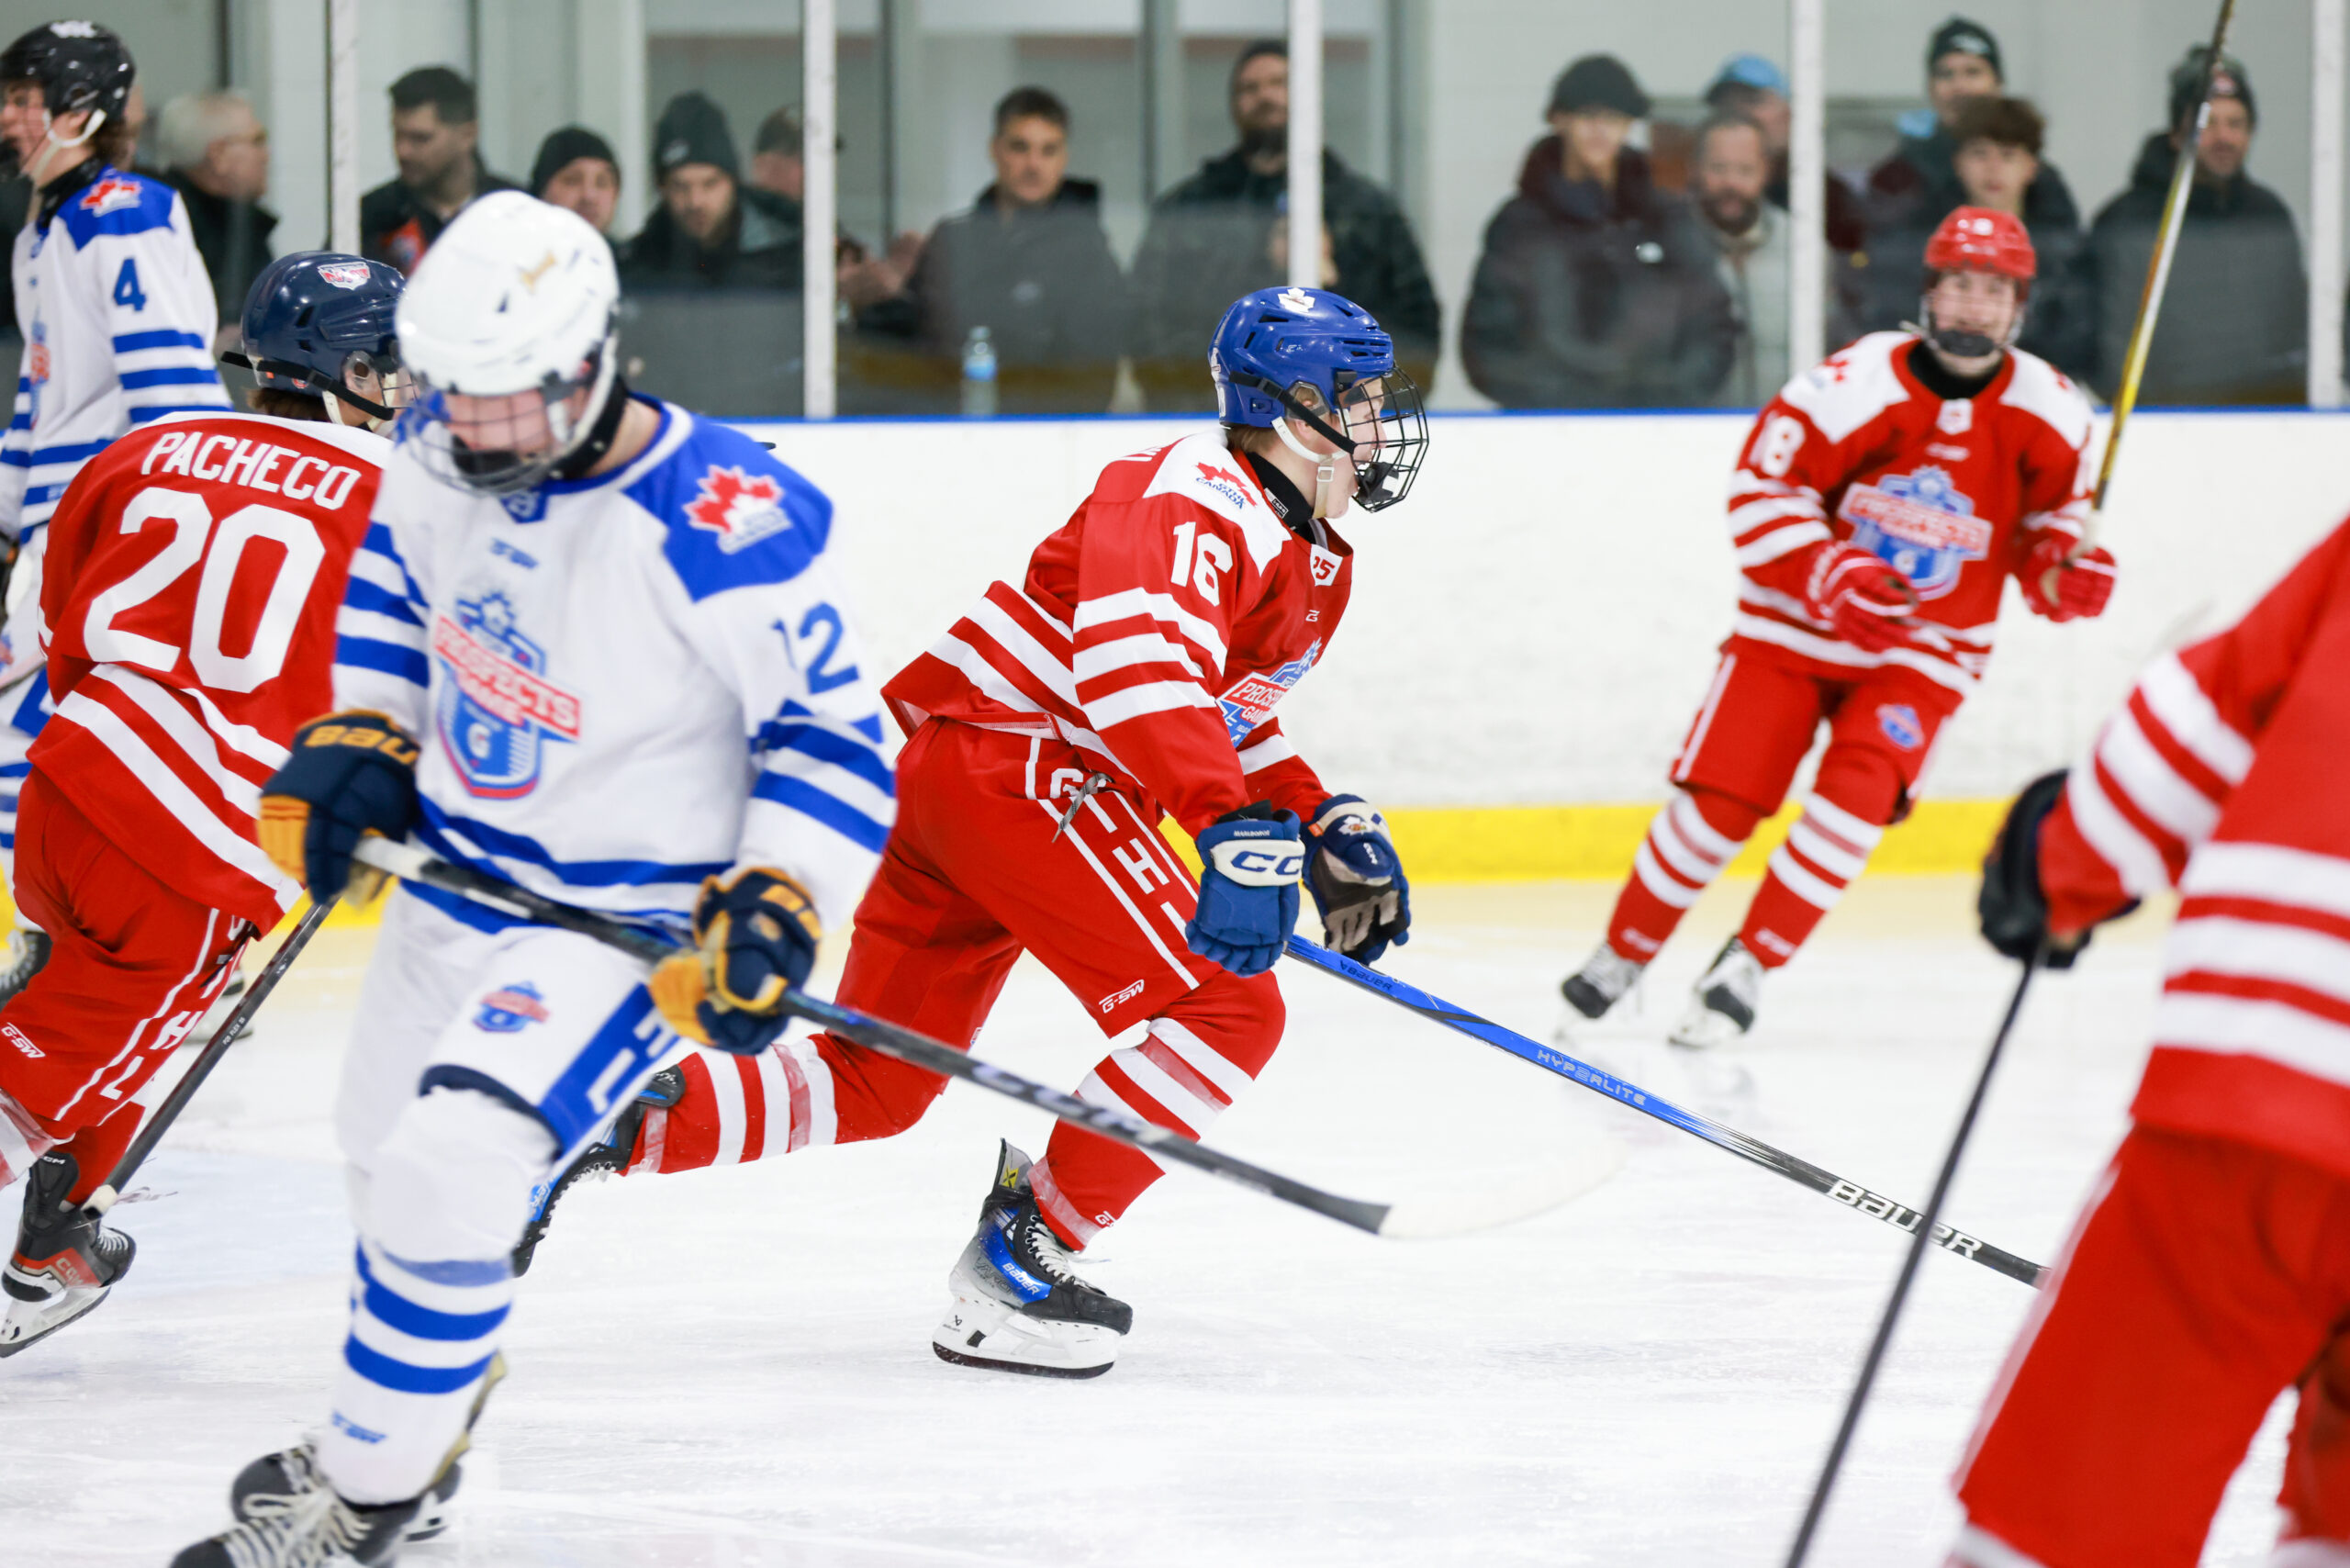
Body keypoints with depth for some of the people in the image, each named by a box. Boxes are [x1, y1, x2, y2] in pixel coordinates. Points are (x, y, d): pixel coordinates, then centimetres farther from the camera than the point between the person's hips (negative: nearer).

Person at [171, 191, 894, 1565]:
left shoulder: (724, 531, -30)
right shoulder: (445, 451, -10)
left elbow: (833, 730, -20)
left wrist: (777, 906, -27)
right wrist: (358, 743, 4)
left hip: (633, 920, -8)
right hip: (458, 872, 8)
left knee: (447, 1171, -23)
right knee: (389, 1151, 24)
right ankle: (432, 1408, 53)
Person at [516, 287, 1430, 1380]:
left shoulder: (1314, 565, 19)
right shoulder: (1192, 498, -15)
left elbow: (1220, 710, 31)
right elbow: (1135, 659, -34)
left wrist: (1329, 831, 17)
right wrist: (1236, 827, -44)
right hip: (1009, 765, -11)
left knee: (872, 1084, 14)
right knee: (1223, 1009, -15)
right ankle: (1018, 1268, -13)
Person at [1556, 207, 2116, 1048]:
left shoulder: (2047, 412, -8)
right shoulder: (1860, 382, -19)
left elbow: (2051, 506, 9)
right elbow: (1761, 487, -14)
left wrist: (2062, 568, -12)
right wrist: (1824, 569, -27)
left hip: (1925, 647, 2)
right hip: (1795, 624, -2)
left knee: (1858, 791, -22)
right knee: (1718, 799, -6)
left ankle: (1746, 965, -10)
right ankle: (1621, 954, 15)